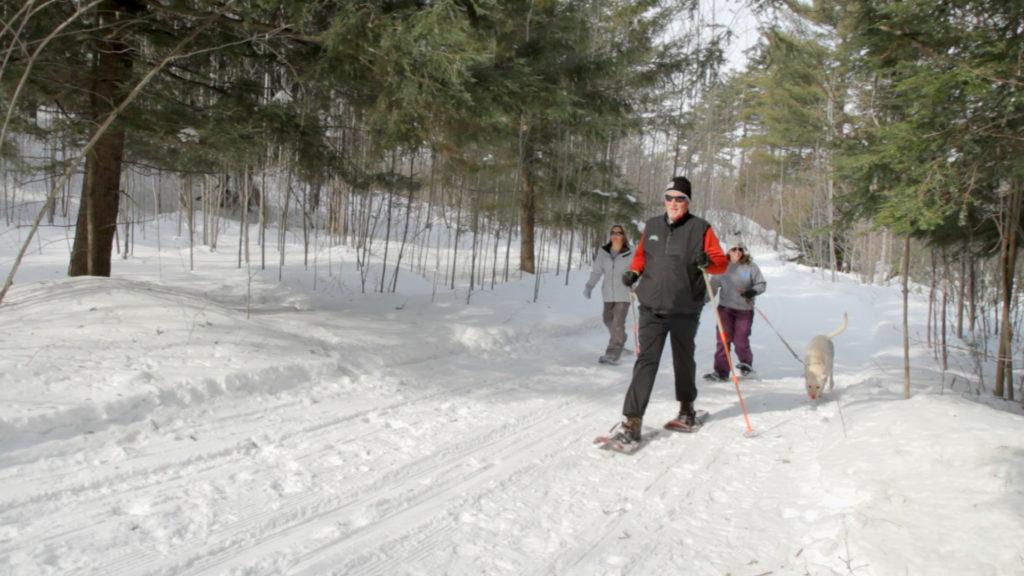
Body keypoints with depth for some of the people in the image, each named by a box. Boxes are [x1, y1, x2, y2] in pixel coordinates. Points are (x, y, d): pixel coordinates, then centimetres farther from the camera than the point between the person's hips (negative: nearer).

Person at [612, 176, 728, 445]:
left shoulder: (700, 228, -1)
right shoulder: (652, 226, 8)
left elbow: (721, 261, -2)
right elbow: (641, 254, 22)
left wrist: (707, 262, -24)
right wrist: (633, 272, 4)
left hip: (685, 309, -1)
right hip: (652, 307, 1)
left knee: (684, 359, 16)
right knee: (646, 360, -9)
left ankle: (687, 407, 38)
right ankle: (632, 420, -11)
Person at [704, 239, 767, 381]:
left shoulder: (751, 267, -2)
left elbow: (762, 284, 0)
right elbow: (713, 285, 4)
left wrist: (753, 291, -19)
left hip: (745, 309, -1)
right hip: (725, 308, 1)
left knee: (740, 340, 0)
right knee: (723, 339, -4)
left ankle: (746, 363, 30)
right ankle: (721, 371, 1)